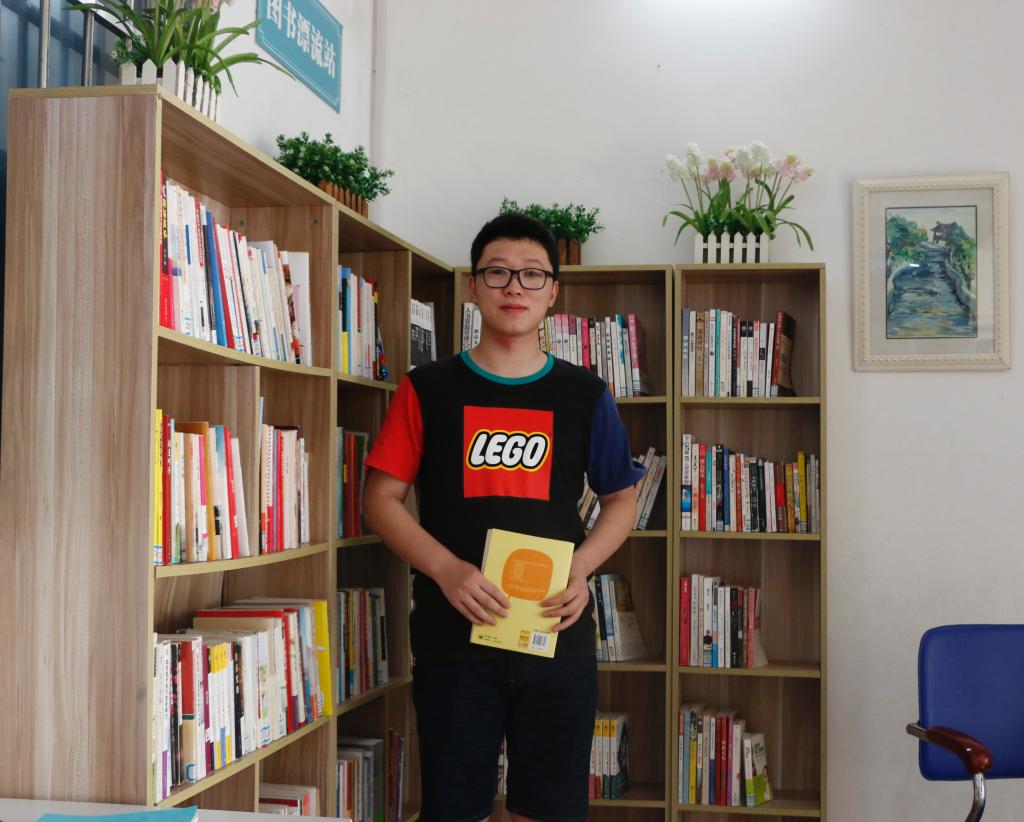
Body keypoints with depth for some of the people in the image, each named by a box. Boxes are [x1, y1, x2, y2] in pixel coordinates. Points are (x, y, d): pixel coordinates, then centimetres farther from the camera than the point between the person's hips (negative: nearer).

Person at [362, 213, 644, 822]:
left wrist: (580, 570, -5)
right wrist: (447, 570, -14)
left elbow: (621, 500, 14)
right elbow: (381, 500, 2)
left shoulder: (586, 395, 7)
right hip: (453, 634, -1)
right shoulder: (428, 390, 3)